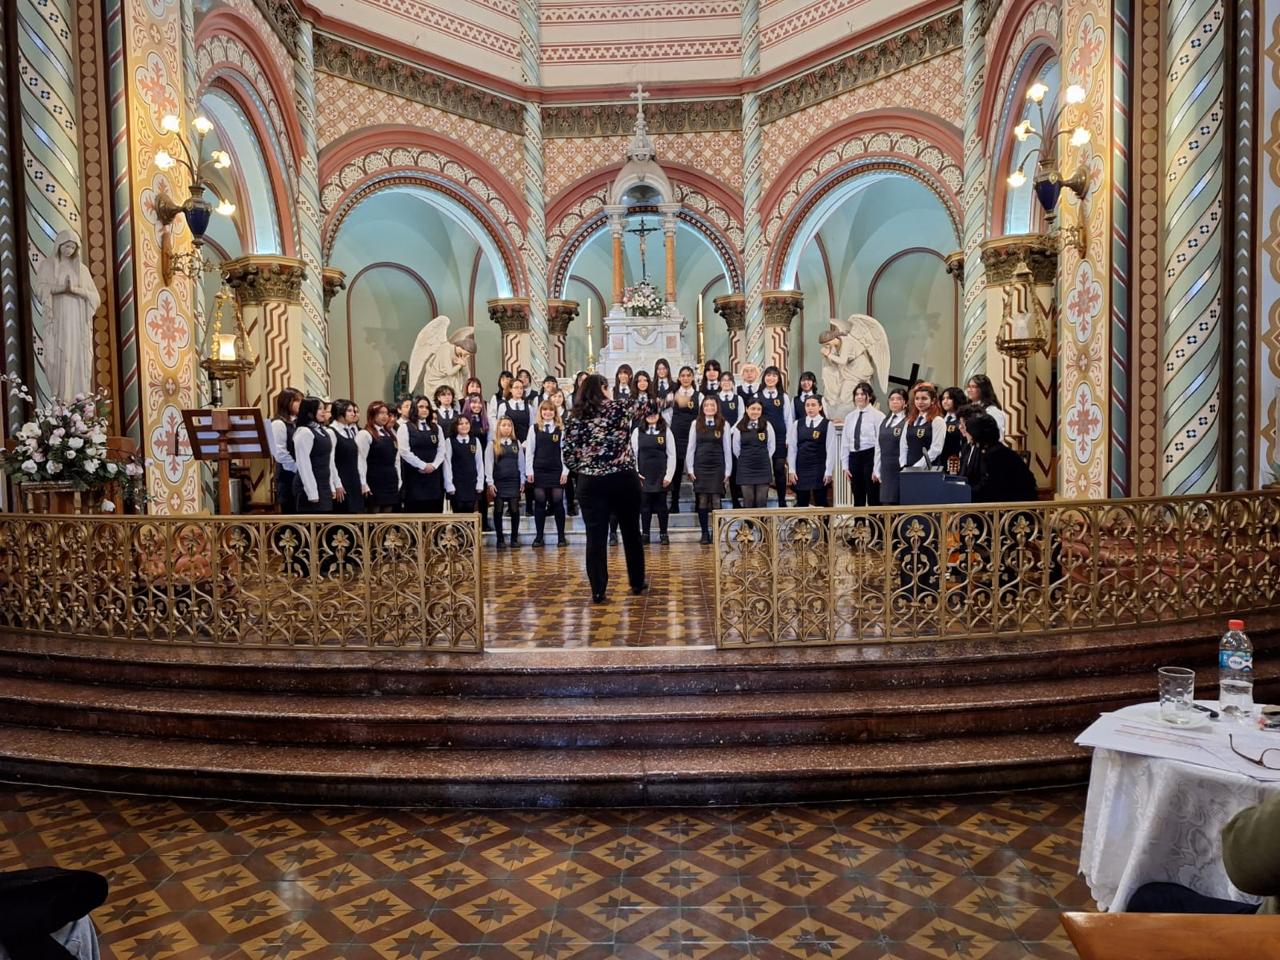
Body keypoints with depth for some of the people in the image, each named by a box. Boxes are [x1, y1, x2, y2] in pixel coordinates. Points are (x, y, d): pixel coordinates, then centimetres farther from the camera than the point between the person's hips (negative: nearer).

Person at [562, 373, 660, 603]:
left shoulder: (574, 418, 1)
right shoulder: (619, 408, -1)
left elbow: (568, 457, -1)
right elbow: (646, 402, 16)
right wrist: (665, 400, 35)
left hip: (590, 483, 0)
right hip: (624, 479, 0)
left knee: (595, 536, 4)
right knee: (631, 532, 15)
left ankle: (598, 591, 4)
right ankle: (637, 582, 28)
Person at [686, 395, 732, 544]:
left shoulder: (724, 424, 2)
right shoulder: (696, 424, 5)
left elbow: (727, 449, 3)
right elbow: (690, 447, 6)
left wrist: (727, 471, 0)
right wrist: (690, 469, 0)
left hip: (717, 467, -1)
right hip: (700, 467, 1)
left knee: (716, 500, -3)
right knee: (702, 500, 0)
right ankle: (705, 533, 7)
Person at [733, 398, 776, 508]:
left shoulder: (767, 425, 2)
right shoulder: (739, 428, -1)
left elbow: (772, 446, 8)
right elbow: (736, 449, 7)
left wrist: (764, 458, 10)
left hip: (763, 468, 1)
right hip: (745, 469, 0)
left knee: (762, 501, 2)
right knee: (748, 501, 3)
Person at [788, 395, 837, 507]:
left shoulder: (827, 425, -2)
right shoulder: (797, 424, 6)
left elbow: (831, 450, -4)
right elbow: (792, 448, 6)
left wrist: (829, 471, -9)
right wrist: (792, 470, 0)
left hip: (819, 469, -2)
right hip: (801, 468, 3)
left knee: (820, 502, 2)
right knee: (801, 503, 6)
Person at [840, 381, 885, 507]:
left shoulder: (877, 416, -4)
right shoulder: (850, 417, 12)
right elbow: (845, 443, 13)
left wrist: (877, 468, -13)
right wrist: (845, 466, 8)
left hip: (870, 456, -5)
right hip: (854, 458, 5)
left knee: (874, 500, -2)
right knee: (858, 501, 10)